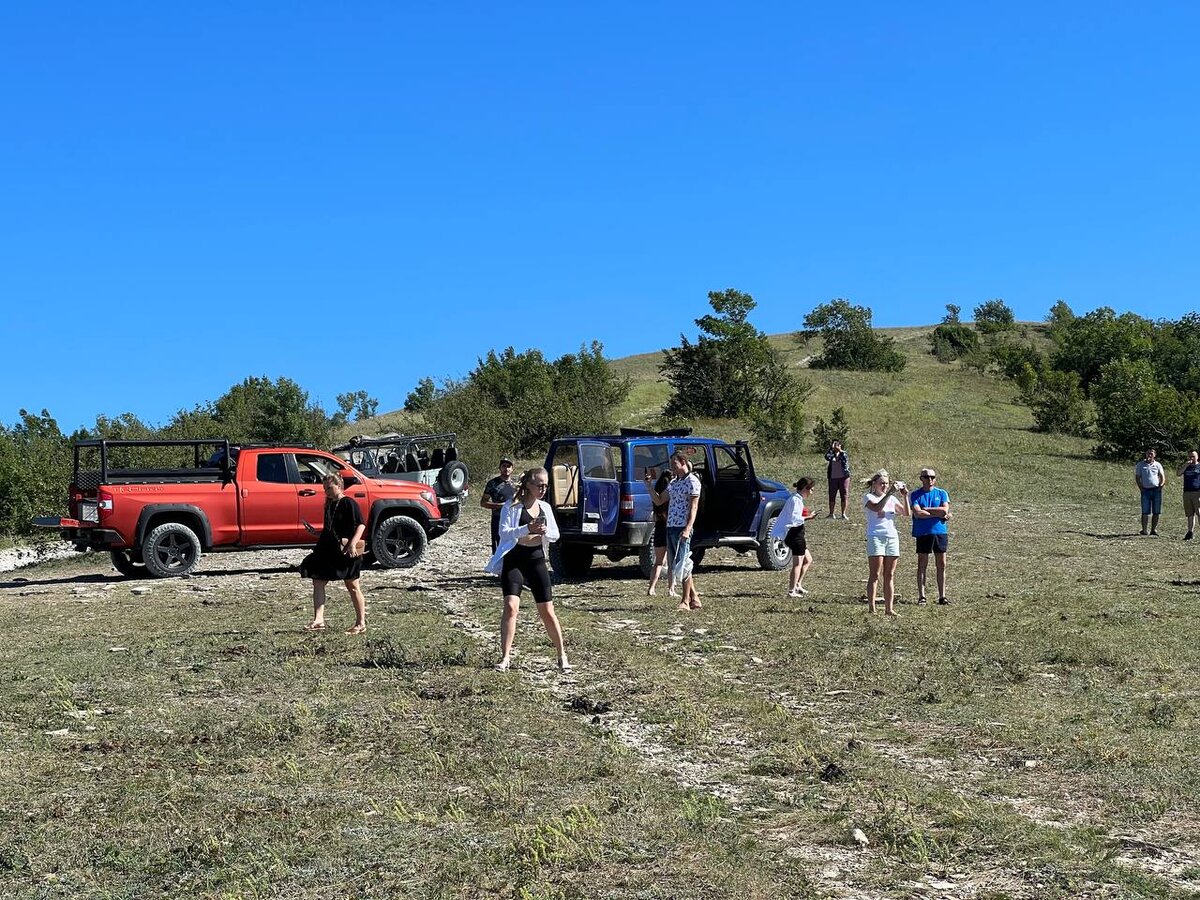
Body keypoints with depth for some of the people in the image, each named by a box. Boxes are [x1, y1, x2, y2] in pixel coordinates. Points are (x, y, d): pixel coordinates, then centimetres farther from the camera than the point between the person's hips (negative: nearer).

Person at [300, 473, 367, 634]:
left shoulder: (348, 503, -9)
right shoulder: (329, 505, 16)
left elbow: (361, 525, -17)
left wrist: (353, 543, -28)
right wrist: (315, 532, 8)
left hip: (346, 553, -8)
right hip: (327, 551, 8)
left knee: (353, 587, 1)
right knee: (318, 583, -2)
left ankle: (361, 623, 10)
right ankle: (318, 620, -5)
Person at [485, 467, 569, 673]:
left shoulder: (545, 507, 10)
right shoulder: (512, 506, -5)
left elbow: (555, 535, 9)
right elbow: (504, 532, -16)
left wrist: (545, 531, -14)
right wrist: (527, 529, -31)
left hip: (536, 559, 4)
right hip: (514, 559, -4)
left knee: (547, 611, 5)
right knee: (510, 606, -16)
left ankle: (562, 655, 16)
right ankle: (505, 657, -10)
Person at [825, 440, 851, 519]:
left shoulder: (843, 454, 3)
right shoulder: (831, 454, 5)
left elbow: (846, 460, -17)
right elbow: (826, 457, -16)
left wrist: (840, 451, -21)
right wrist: (831, 448, -18)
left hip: (843, 477, -2)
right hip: (833, 478, 2)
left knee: (844, 496, 0)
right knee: (832, 496, 4)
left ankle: (843, 514, 5)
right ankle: (831, 514, 11)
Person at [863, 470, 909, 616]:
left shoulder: (892, 498, 16)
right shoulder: (868, 497, 1)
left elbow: (906, 513, 6)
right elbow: (877, 507, -21)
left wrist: (905, 496, -5)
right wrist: (889, 493, -25)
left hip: (892, 538, 5)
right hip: (876, 537, -5)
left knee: (889, 576, 5)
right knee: (875, 575, -7)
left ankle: (889, 608, 8)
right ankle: (871, 608, -7)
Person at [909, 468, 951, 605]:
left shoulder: (942, 493, 9)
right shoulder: (915, 495, 3)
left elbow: (945, 510, -6)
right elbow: (917, 513, -11)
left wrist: (925, 509, -7)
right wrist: (938, 514, -9)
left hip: (940, 532, 2)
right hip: (922, 533, -2)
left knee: (941, 565, 4)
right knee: (922, 565, 0)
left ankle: (942, 596, 9)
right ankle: (921, 596, 4)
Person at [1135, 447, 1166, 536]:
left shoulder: (1157, 465, 11)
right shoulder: (1140, 465, 8)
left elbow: (1162, 477, 11)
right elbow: (1137, 477, 7)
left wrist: (1161, 485, -6)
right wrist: (1140, 487, -6)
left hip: (1156, 490, 1)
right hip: (1146, 490, -1)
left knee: (1156, 512, 1)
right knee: (1145, 511, -7)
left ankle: (1154, 529, 8)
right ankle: (1144, 530, -5)